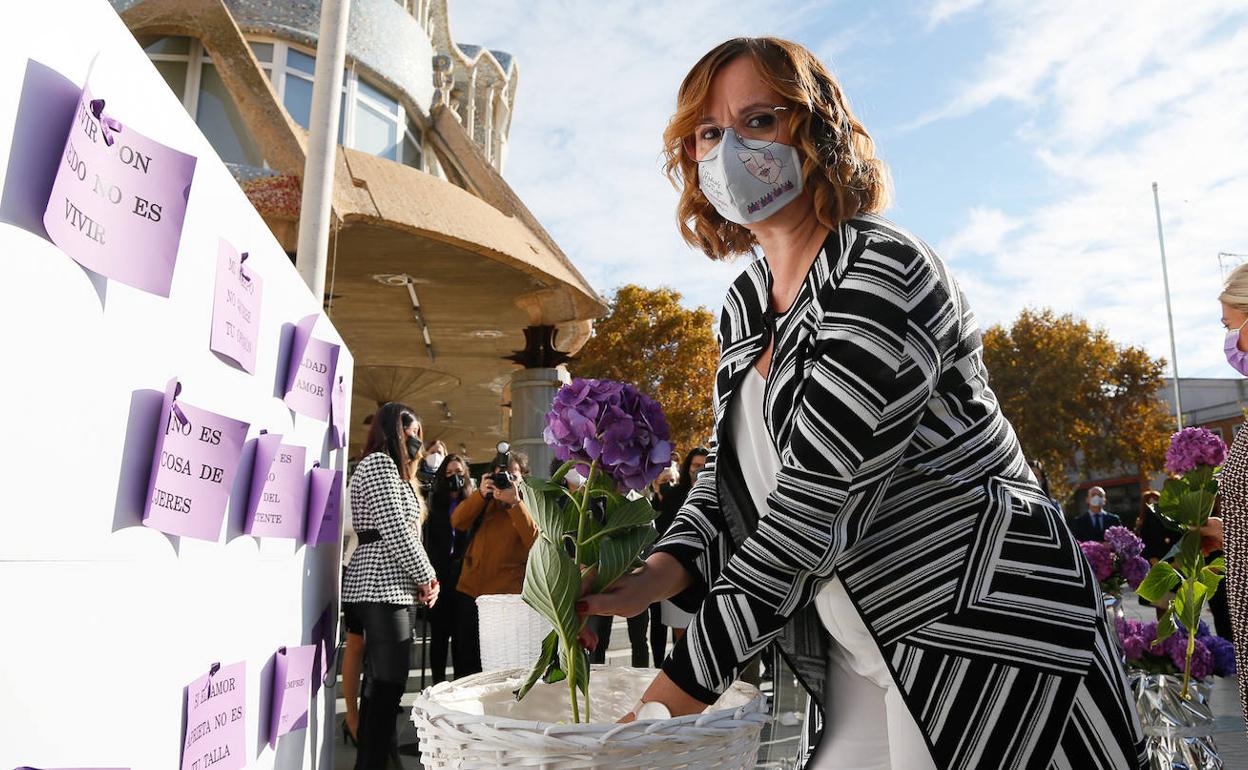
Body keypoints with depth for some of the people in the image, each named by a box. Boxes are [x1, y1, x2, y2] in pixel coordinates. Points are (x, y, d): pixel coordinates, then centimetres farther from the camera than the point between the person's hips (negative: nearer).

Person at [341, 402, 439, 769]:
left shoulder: (389, 468, 24)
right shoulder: (380, 463, -8)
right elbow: (396, 532, -17)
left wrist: (421, 581, 9)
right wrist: (428, 577, -7)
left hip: (384, 588, 10)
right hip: (382, 588, -10)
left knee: (380, 684, 12)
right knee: (389, 684, -9)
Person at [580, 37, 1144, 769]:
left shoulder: (880, 267, -19)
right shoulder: (744, 309, 7)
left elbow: (820, 495, -24)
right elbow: (733, 471, 8)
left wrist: (688, 678, -20)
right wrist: (653, 578, -11)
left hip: (988, 634, -6)